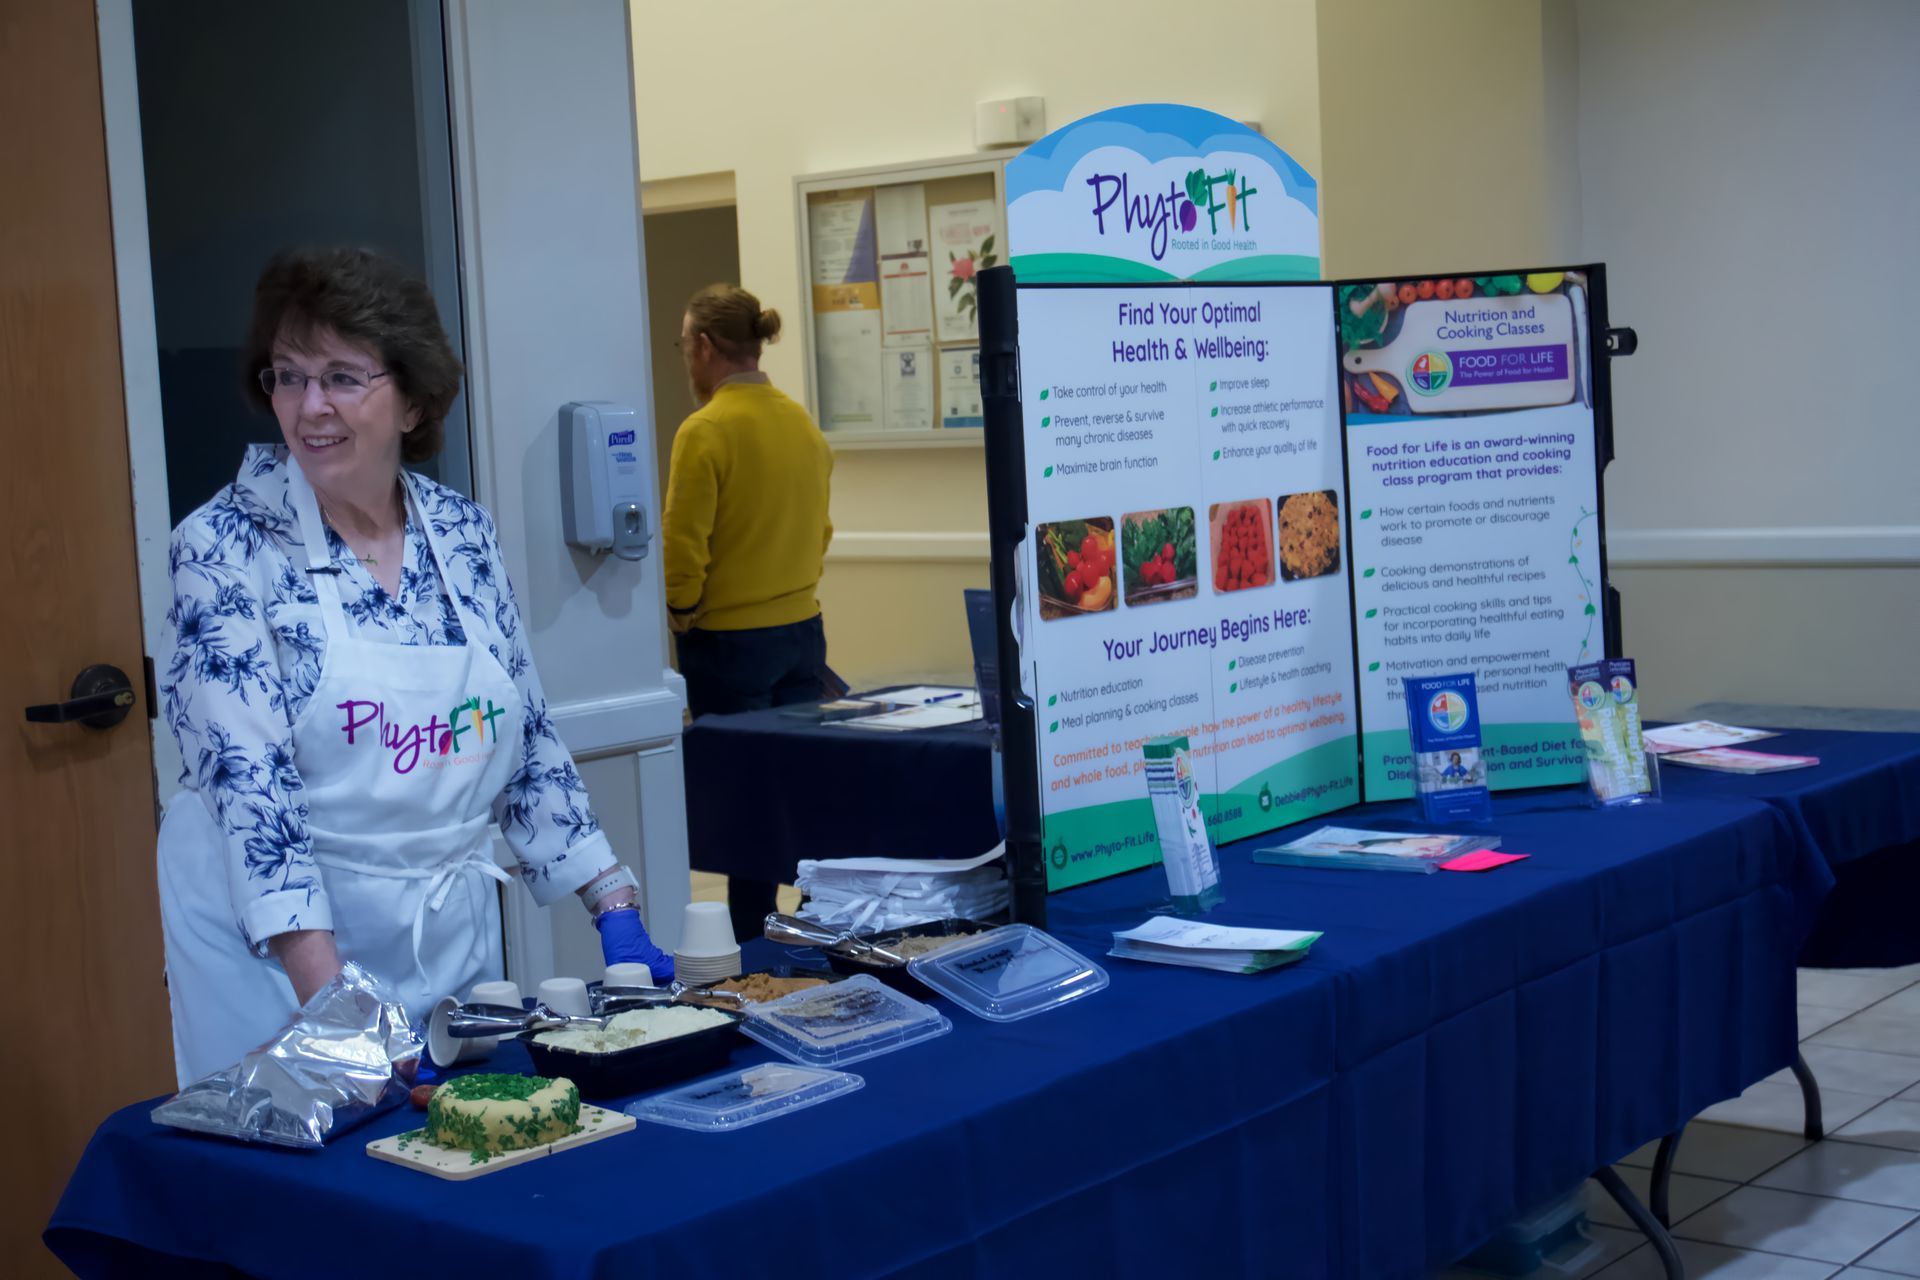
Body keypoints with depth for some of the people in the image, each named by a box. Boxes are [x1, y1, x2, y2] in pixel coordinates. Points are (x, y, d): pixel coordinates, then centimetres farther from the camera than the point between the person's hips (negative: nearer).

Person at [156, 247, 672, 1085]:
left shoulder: (463, 534, 2)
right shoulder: (226, 546, -12)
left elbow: (528, 741, 9)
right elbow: (245, 776, -20)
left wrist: (616, 910, 3)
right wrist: (326, 987, -28)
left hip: (454, 930, 5)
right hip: (277, 934, -4)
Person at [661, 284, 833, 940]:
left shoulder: (705, 431, -15)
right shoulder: (801, 421, 4)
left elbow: (682, 546, -15)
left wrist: (681, 610, 1)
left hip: (729, 641, -6)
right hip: (802, 629, 6)